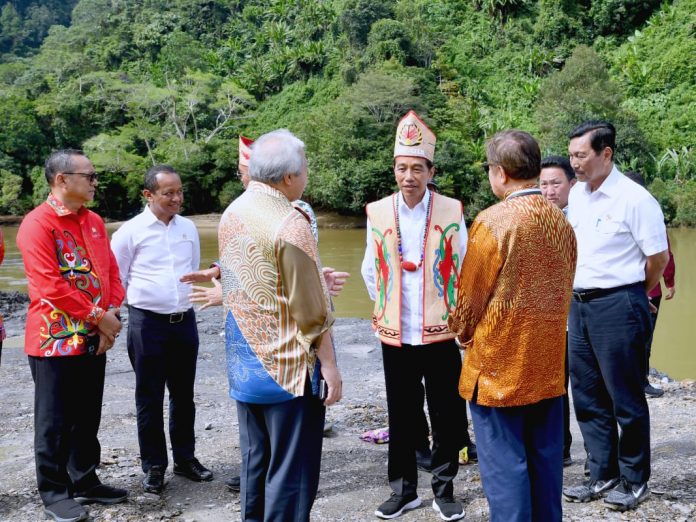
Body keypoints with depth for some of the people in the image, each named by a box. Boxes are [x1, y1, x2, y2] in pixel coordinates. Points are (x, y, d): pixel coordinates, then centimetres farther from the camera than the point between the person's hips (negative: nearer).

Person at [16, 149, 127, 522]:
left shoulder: (94, 222, 10)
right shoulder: (37, 224, -14)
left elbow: (111, 273, 11)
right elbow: (49, 287, -20)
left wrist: (111, 316, -4)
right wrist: (98, 317, -14)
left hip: (93, 339, 7)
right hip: (55, 340, -7)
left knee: (88, 418, 15)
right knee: (55, 421, 5)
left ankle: (85, 481, 29)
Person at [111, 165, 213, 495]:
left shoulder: (189, 228, 5)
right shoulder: (131, 231, -8)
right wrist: (123, 310, 1)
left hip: (185, 320, 4)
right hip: (147, 321, -4)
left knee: (184, 394, 14)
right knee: (149, 398, 6)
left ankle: (185, 458, 28)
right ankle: (153, 467, 19)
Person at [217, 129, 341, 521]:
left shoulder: (232, 214, 6)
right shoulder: (289, 222, -18)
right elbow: (309, 309, -18)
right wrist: (329, 365, -10)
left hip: (245, 364, 8)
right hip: (288, 367, -8)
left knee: (255, 462, 18)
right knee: (291, 471, 3)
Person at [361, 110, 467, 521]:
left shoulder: (451, 211, -4)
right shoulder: (378, 213, 0)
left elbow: (464, 269, 5)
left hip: (441, 334, -1)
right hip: (395, 336, 1)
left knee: (447, 417, 7)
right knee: (402, 418, 11)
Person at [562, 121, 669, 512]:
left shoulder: (634, 198, -13)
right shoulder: (576, 195, 8)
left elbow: (659, 256, -8)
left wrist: (633, 296, 5)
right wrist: (577, 295, 17)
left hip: (617, 306, -7)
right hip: (579, 305, 7)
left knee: (626, 399, 5)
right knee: (588, 396, 13)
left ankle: (635, 481, 21)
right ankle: (603, 475, 27)